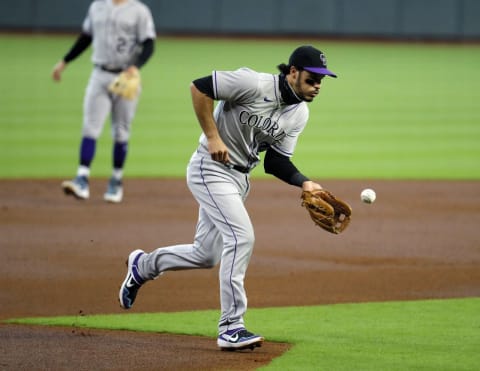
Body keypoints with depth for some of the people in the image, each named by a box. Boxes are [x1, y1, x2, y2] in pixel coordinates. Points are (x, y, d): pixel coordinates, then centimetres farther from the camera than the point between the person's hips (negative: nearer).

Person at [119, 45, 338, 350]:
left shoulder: (299, 114, 1)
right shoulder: (254, 84, -22)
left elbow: (276, 161, 3)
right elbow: (200, 87, -21)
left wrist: (304, 183, -14)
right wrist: (212, 137, -22)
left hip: (240, 178, 8)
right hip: (212, 168, -8)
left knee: (206, 256, 13)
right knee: (241, 237, -21)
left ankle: (143, 265, 39)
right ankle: (231, 328, -16)